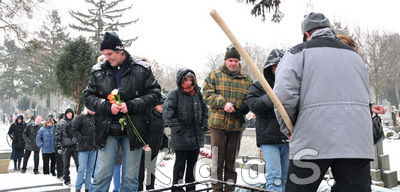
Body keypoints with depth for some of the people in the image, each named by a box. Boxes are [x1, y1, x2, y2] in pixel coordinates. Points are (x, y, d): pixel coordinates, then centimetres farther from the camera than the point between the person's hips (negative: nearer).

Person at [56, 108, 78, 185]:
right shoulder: (61, 123, 2)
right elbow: (58, 135, 1)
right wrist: (59, 147, -4)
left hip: (75, 146, 1)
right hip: (65, 147, -1)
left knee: (78, 163, -3)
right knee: (66, 165, 6)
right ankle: (67, 180, 18)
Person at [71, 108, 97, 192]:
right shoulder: (81, 117, -2)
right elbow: (74, 130, -6)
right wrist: (81, 139, -13)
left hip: (93, 148, 4)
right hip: (83, 147, -4)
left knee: (90, 169, 10)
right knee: (82, 169, -4)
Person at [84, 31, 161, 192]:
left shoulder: (141, 69, -2)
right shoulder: (98, 71, 4)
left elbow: (155, 94, -3)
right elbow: (88, 97, 6)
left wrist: (130, 105, -15)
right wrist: (107, 106, -13)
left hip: (133, 130, -1)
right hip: (107, 130, 1)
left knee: (131, 178, 9)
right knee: (102, 175, 4)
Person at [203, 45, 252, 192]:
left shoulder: (247, 79, 12)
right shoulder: (214, 76, 5)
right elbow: (207, 94, -3)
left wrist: (243, 107, -9)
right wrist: (223, 103, -17)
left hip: (237, 125, 3)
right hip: (218, 124, -2)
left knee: (231, 160, 11)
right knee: (218, 160, -1)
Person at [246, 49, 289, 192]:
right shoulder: (259, 86, 3)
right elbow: (253, 105, -12)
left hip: (288, 137, 3)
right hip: (268, 138, -3)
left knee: (286, 176, 12)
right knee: (274, 175, -7)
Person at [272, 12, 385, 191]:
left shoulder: (298, 52, 2)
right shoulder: (354, 55, 20)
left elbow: (284, 94, -11)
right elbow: (365, 98, 22)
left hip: (312, 142, -4)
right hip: (357, 143, 5)